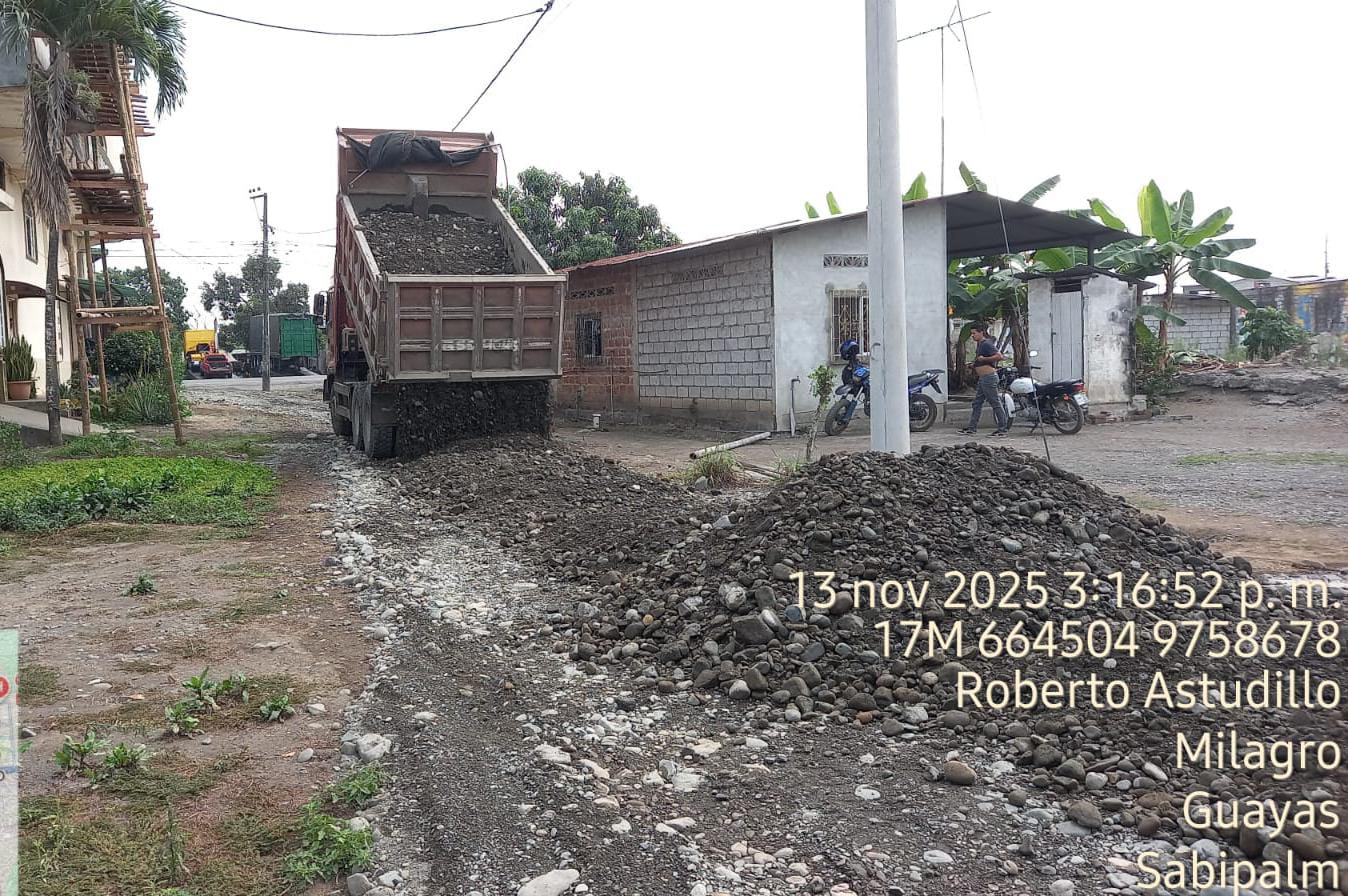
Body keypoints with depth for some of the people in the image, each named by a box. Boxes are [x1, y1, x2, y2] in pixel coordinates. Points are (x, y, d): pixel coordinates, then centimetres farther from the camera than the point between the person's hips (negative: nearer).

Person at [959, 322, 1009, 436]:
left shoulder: (987, 344, -15)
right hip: (982, 378, 11)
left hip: (989, 377, -11)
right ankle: (972, 428, 16)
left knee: (995, 403, -5)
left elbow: (999, 356, -24)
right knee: (977, 403, 12)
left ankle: (1003, 429, 0)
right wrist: (974, 365, 14)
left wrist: (983, 359, -20)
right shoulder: (980, 344, 16)